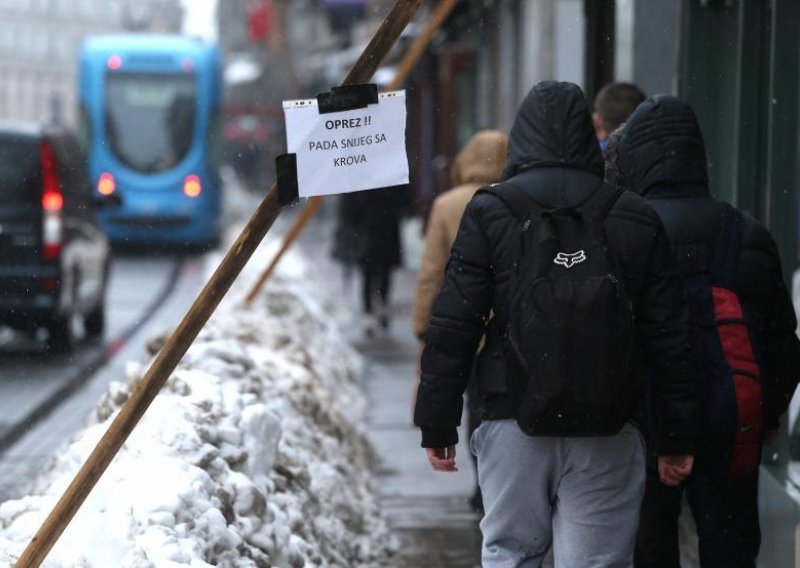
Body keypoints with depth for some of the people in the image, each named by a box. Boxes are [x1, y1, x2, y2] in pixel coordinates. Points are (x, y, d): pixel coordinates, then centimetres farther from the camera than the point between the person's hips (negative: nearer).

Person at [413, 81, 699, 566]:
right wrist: (679, 437, 11)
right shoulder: (639, 220, 4)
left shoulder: (490, 211, -1)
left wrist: (437, 425, 3)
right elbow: (670, 339, 4)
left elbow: (452, 327, -4)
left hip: (513, 421, -1)